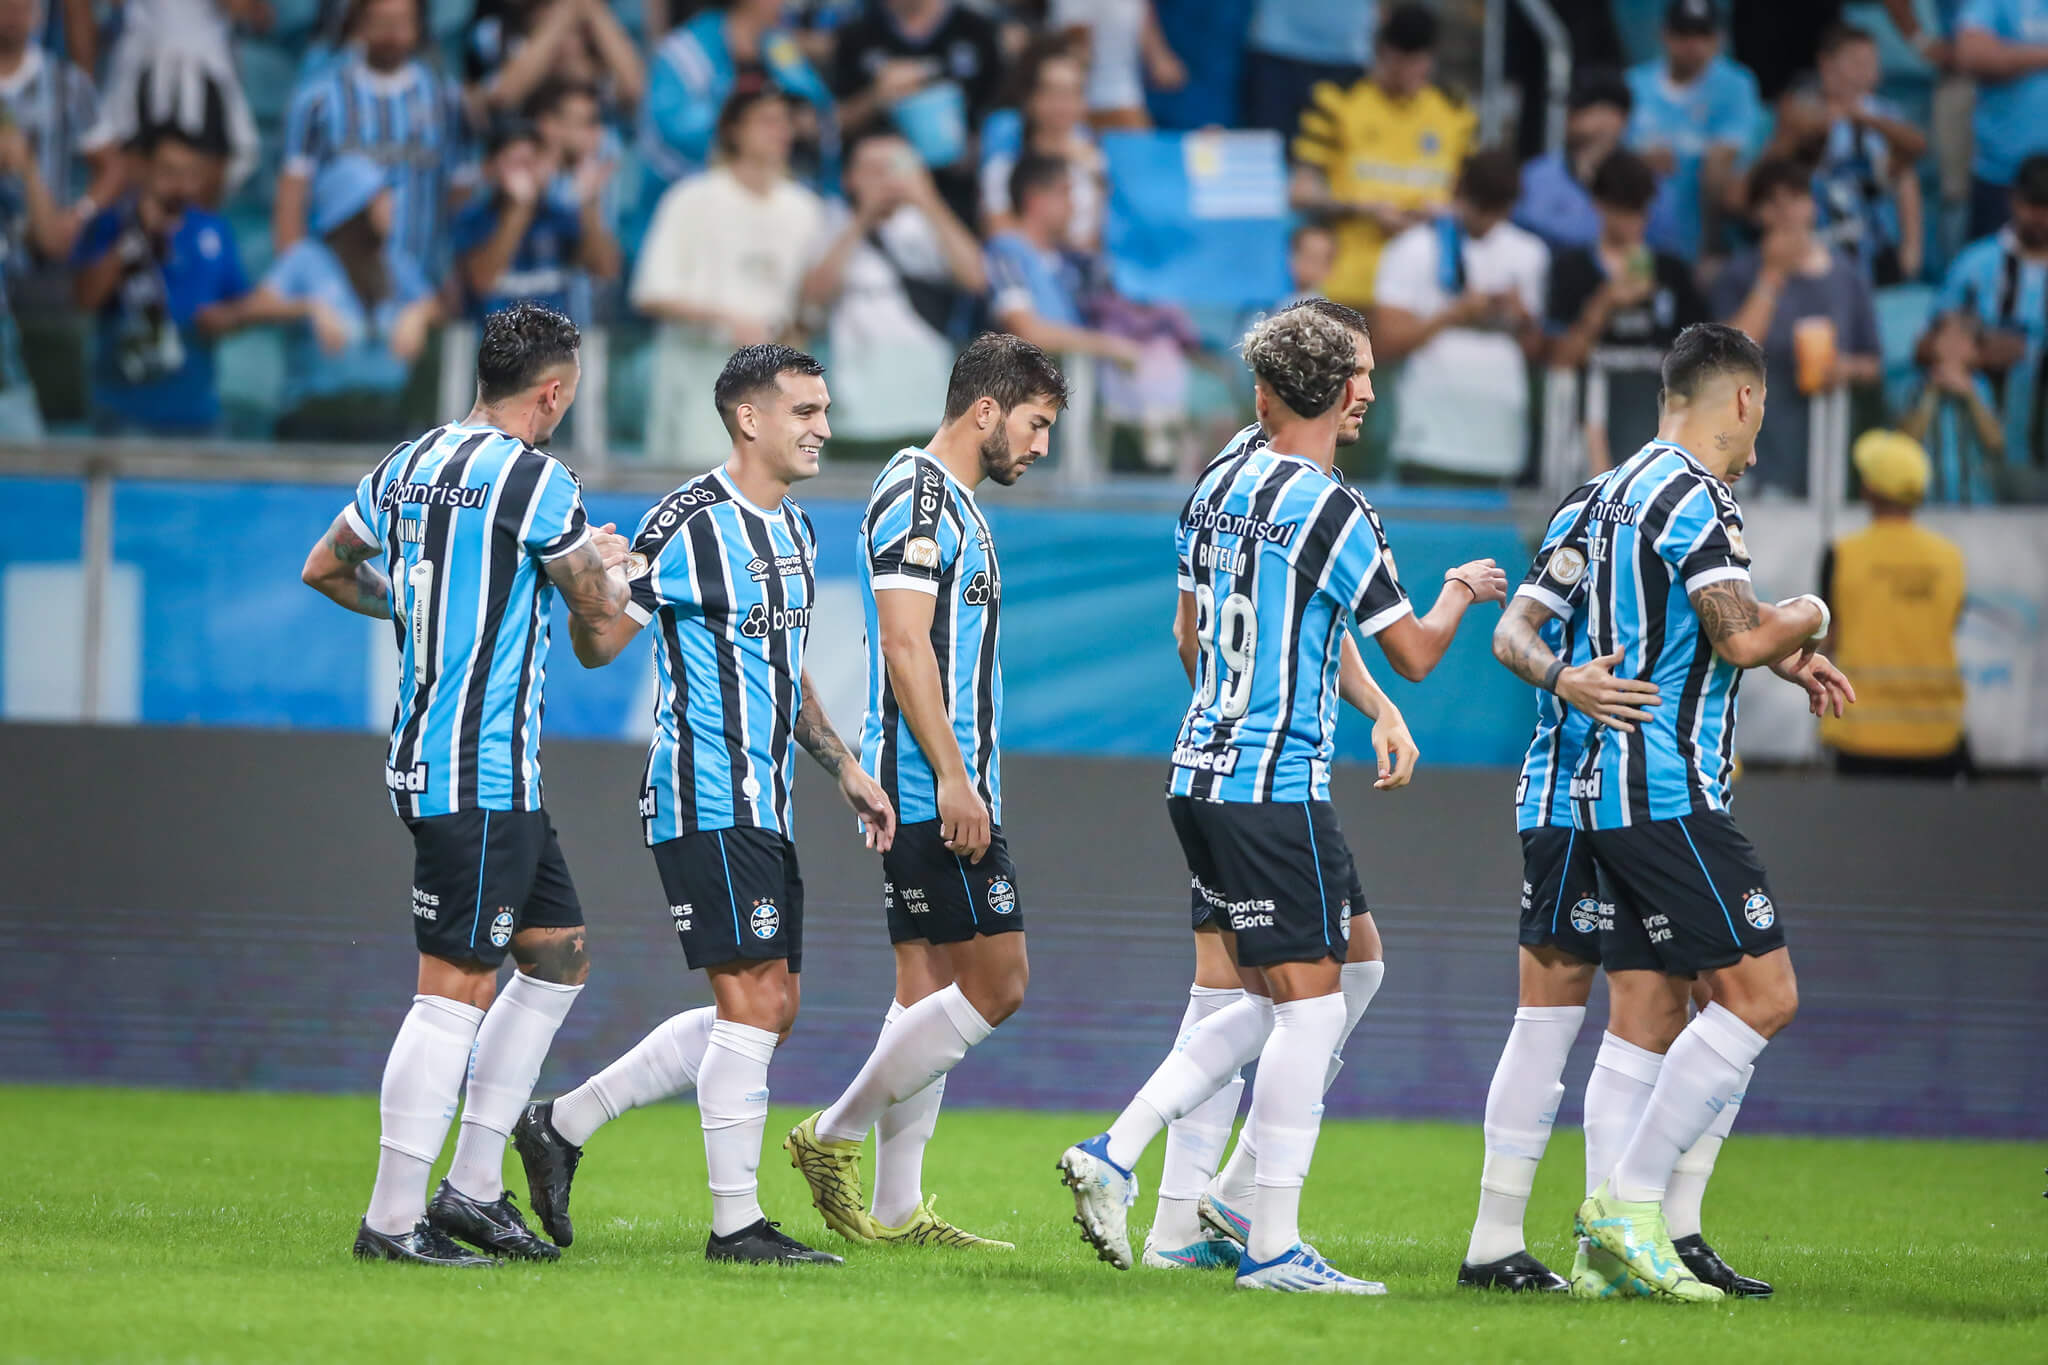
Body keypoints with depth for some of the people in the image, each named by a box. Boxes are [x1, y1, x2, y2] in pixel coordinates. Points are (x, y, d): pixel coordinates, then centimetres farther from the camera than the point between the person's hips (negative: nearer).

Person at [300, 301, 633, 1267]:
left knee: (560, 955, 16)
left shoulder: (407, 467, 12)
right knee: (459, 988, -8)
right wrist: (603, 561, 19)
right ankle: (393, 1220, -8)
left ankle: (471, 1187, 16)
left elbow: (324, 569, 25)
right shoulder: (532, 479, -13)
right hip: (481, 776, -10)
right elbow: (601, 610, -2)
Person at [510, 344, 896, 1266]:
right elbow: (598, 646, -11)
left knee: (767, 1012, 11)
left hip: (764, 803, 9)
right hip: (707, 800, -9)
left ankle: (562, 1126, 19)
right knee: (755, 1001, -11)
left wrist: (845, 771, 21)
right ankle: (737, 1222, -5)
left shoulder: (795, 530, 15)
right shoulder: (690, 525, -13)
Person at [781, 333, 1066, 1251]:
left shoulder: (954, 504, 20)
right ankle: (835, 1135, -4)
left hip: (947, 790, 11)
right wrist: (954, 778, -22)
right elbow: (904, 645, -19)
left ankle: (894, 1209, 8)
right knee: (996, 981, -11)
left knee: (930, 988, 8)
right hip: (931, 787, -11)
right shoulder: (916, 493, -11)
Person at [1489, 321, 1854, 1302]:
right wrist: (1805, 622, 0)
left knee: (1647, 1022, 8)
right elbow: (1742, 639, -22)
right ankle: (1628, 1203, -12)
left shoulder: (1612, 495, 17)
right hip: (1669, 791, -10)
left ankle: (1607, 1252, 3)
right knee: (1761, 995, -8)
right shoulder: (1692, 495, -11)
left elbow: (1515, 630, 19)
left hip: (1604, 796, 10)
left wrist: (1562, 677, -1)